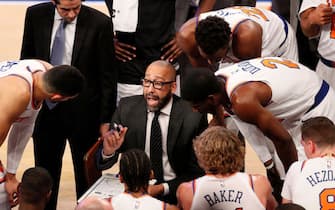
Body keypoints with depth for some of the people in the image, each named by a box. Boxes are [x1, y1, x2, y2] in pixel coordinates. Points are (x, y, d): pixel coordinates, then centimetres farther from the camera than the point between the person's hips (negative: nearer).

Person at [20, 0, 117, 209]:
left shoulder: (99, 23, -14)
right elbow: (27, 59, 8)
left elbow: (108, 76, -7)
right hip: (44, 108, 3)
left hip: (83, 112, -3)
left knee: (87, 175, 9)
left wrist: (106, 119, -6)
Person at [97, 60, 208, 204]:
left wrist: (163, 188, -15)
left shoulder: (193, 117, -8)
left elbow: (197, 172, -1)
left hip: (172, 191, -1)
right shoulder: (126, 107, 0)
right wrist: (108, 152, -19)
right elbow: (102, 165, 4)